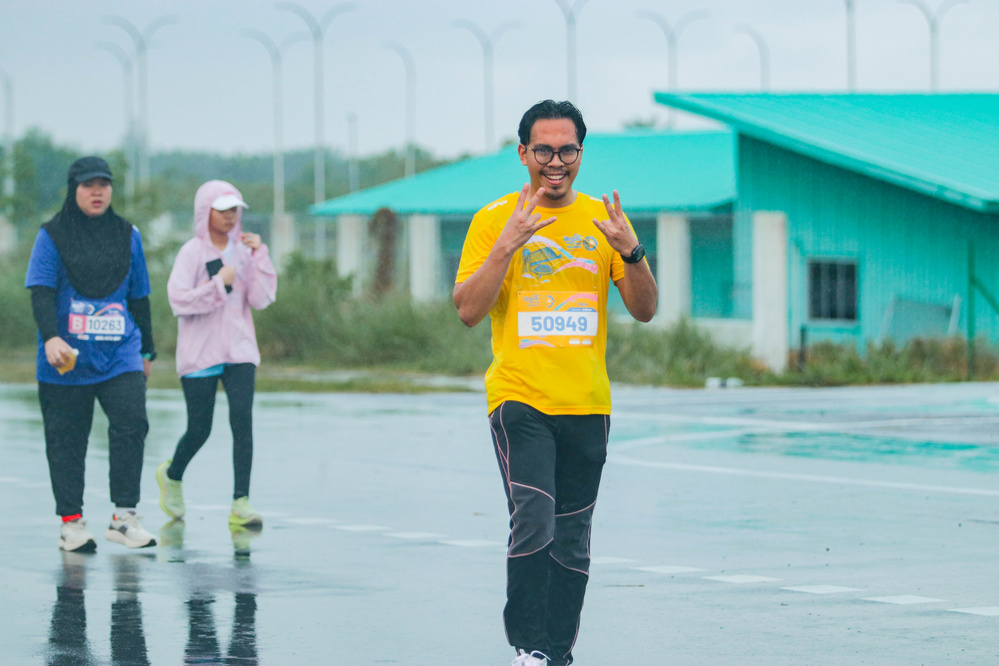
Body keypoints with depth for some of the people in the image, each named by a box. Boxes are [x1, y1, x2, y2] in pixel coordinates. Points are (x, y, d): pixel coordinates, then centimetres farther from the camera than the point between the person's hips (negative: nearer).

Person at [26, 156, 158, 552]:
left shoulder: (127, 236, 11)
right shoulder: (53, 236, 0)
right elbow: (41, 292, -7)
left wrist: (147, 351, 19)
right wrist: (51, 337, -23)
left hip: (120, 355, 2)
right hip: (66, 359, -2)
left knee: (131, 425, -13)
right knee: (66, 440, 3)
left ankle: (124, 518, -7)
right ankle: (71, 523, 11)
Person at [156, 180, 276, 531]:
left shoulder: (243, 250, 6)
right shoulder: (192, 252, -5)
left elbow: (261, 299, -1)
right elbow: (179, 299, -14)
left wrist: (259, 257, -8)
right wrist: (218, 283, -19)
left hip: (239, 351, 3)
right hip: (200, 354, -3)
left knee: (242, 420, -13)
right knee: (199, 429, 3)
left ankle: (241, 503, -14)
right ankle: (172, 475, 35)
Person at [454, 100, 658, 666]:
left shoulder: (602, 220, 8)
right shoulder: (495, 219, 1)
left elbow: (645, 310, 5)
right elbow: (468, 310, -8)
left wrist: (631, 252, -13)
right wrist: (508, 245, -19)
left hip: (588, 405, 3)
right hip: (520, 399, -3)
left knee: (572, 541, 6)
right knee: (533, 523, -20)